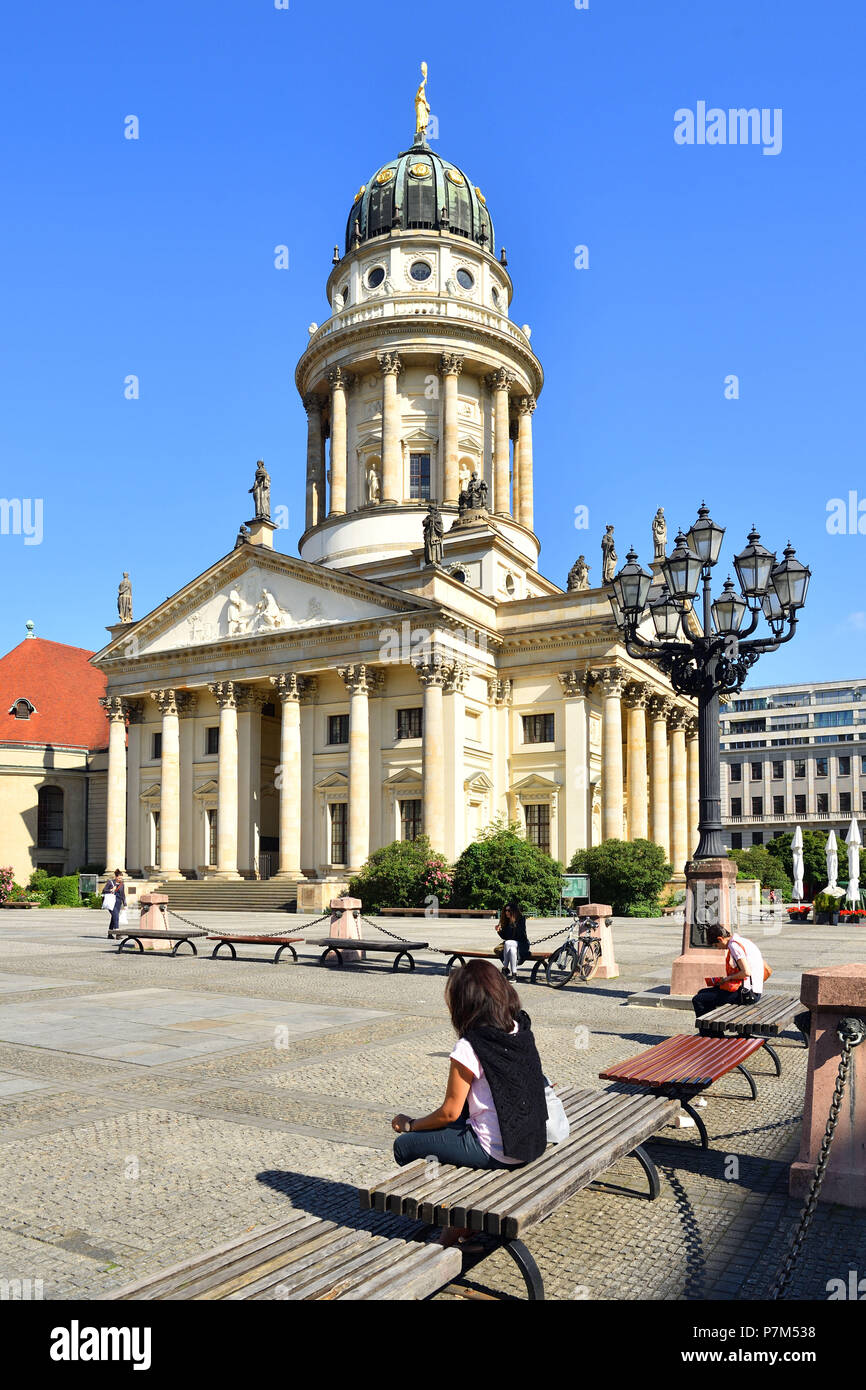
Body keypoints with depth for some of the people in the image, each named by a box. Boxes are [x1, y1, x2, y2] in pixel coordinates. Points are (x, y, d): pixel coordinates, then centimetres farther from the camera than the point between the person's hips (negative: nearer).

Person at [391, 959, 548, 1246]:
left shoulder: (470, 1047, -21)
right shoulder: (521, 1030, -1)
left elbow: (450, 1112, -12)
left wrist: (410, 1125, 2)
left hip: (496, 1152, -8)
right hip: (533, 1143, 8)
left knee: (405, 1146, 9)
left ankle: (455, 1223, 23)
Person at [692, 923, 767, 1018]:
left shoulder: (734, 945, -15)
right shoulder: (742, 940, 14)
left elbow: (746, 972, -25)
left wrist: (729, 977, -7)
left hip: (747, 993, -10)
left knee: (697, 1000, -14)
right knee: (702, 992, 19)